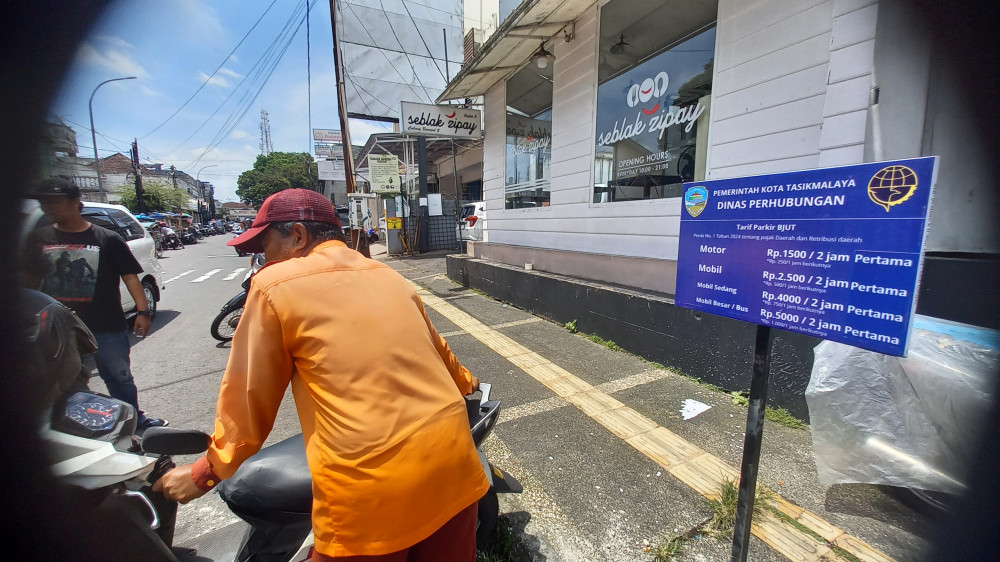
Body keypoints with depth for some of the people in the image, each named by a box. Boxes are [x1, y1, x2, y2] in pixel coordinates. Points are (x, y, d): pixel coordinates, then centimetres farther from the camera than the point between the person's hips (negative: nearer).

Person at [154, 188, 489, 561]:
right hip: (452, 455, 6)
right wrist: (464, 382, 43)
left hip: (371, 483, -5)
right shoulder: (388, 275, 13)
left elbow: (248, 396, 6)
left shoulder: (274, 284, -1)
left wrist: (206, 470, 23)